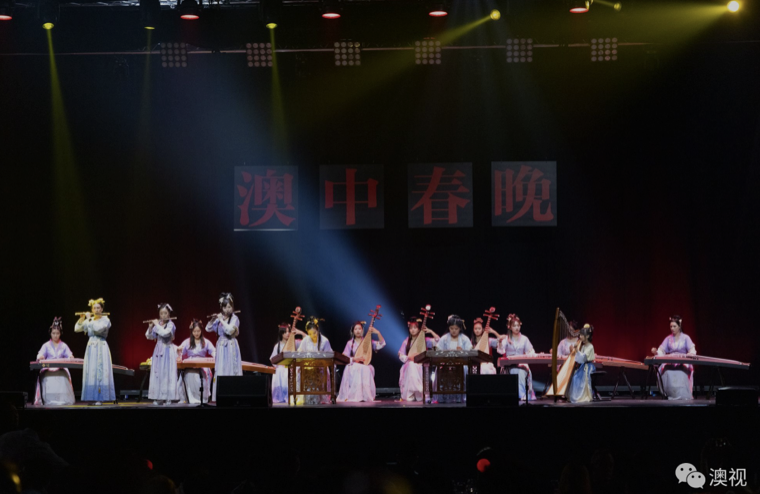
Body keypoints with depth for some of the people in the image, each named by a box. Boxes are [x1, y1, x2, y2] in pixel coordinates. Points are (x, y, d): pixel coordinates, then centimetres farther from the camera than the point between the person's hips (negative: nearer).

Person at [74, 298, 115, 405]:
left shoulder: (105, 320, -2)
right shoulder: (89, 320, 12)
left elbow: (98, 328, -20)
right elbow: (77, 329, 8)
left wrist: (89, 319, -11)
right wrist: (82, 318, -4)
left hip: (101, 348, -5)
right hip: (90, 348, 5)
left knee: (100, 372, -10)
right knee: (90, 373, 1)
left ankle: (100, 398, -11)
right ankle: (92, 397, 3)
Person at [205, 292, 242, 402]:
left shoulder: (234, 318, -5)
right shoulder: (219, 318, 7)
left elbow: (230, 330, -21)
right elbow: (208, 329, 5)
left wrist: (221, 320, -16)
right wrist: (213, 319, -10)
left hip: (231, 348, -4)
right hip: (221, 347, 4)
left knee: (231, 371, -5)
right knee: (220, 371, 2)